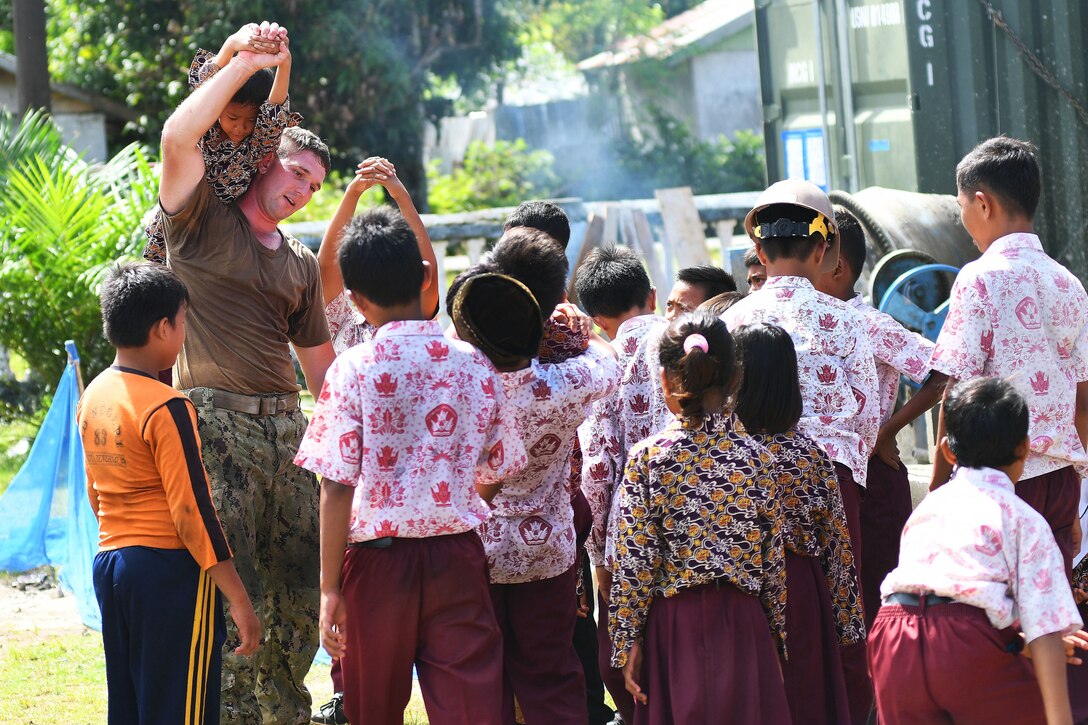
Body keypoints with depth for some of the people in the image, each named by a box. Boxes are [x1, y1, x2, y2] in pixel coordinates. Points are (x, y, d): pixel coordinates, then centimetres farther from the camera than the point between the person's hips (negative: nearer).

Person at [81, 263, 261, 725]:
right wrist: (239, 600, -15)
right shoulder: (166, 409, -16)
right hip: (170, 569, -8)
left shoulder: (93, 396, 8)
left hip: (109, 564, 8)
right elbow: (192, 512, -18)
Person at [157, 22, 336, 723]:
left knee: (298, 593, 7)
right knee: (233, 593, -11)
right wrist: (245, 64, -16)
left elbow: (320, 363, 25)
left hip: (287, 426, 6)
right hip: (216, 419, -6)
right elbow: (178, 137, -16)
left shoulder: (302, 264, 20)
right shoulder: (203, 218, 2)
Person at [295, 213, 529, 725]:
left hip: (378, 555, -1)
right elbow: (495, 476, 7)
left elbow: (336, 487, -11)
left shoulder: (353, 369, -8)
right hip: (457, 557, 2)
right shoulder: (475, 364, 0)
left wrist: (330, 587, -8)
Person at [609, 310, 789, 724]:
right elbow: (773, 560, 3)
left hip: (674, 627, -1)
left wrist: (627, 641, 0)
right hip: (742, 626, 1)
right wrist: (775, 634, 13)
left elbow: (634, 562, -6)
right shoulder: (756, 456, -1)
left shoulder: (647, 458, -7)